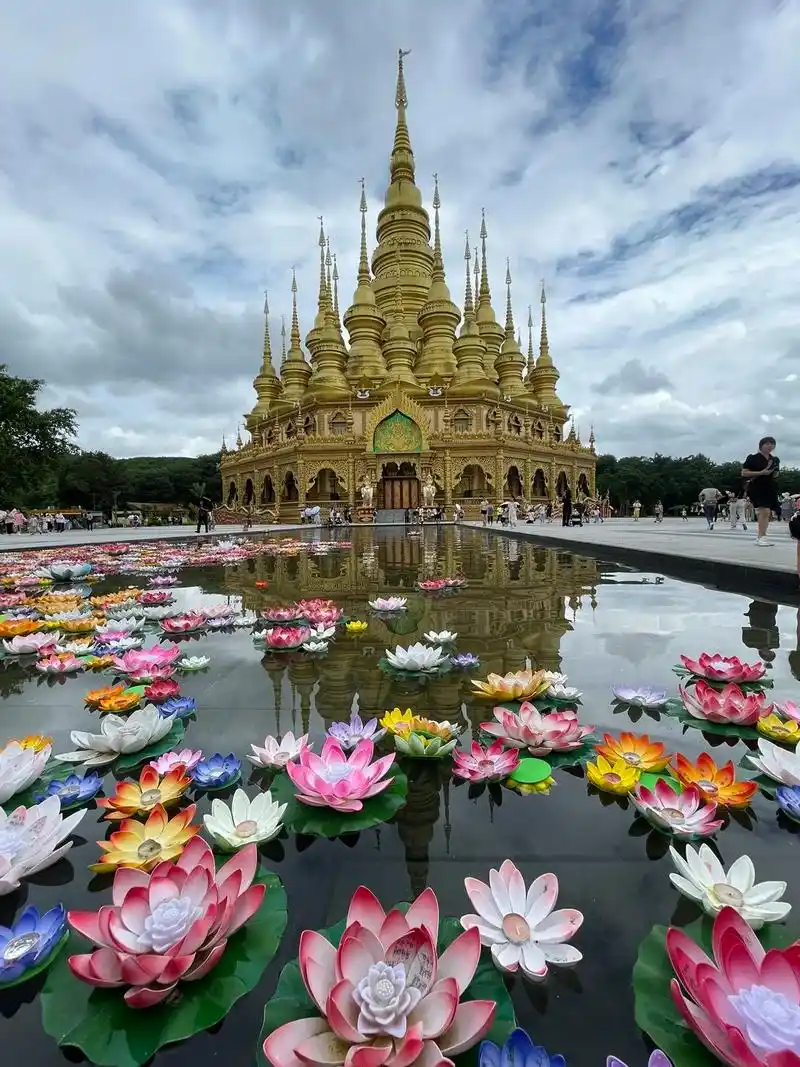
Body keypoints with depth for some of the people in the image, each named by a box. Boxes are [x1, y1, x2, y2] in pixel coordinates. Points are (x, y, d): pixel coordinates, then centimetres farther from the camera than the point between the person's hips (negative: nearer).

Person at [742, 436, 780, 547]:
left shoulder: (775, 459, 14)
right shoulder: (753, 458, -6)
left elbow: (775, 475, 24)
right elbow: (744, 473, -10)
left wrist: (774, 473, 0)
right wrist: (761, 473, -18)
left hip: (770, 487, 8)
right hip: (757, 487, -7)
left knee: (768, 514, 8)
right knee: (765, 511, -20)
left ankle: (760, 536, 15)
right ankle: (761, 537, -17)